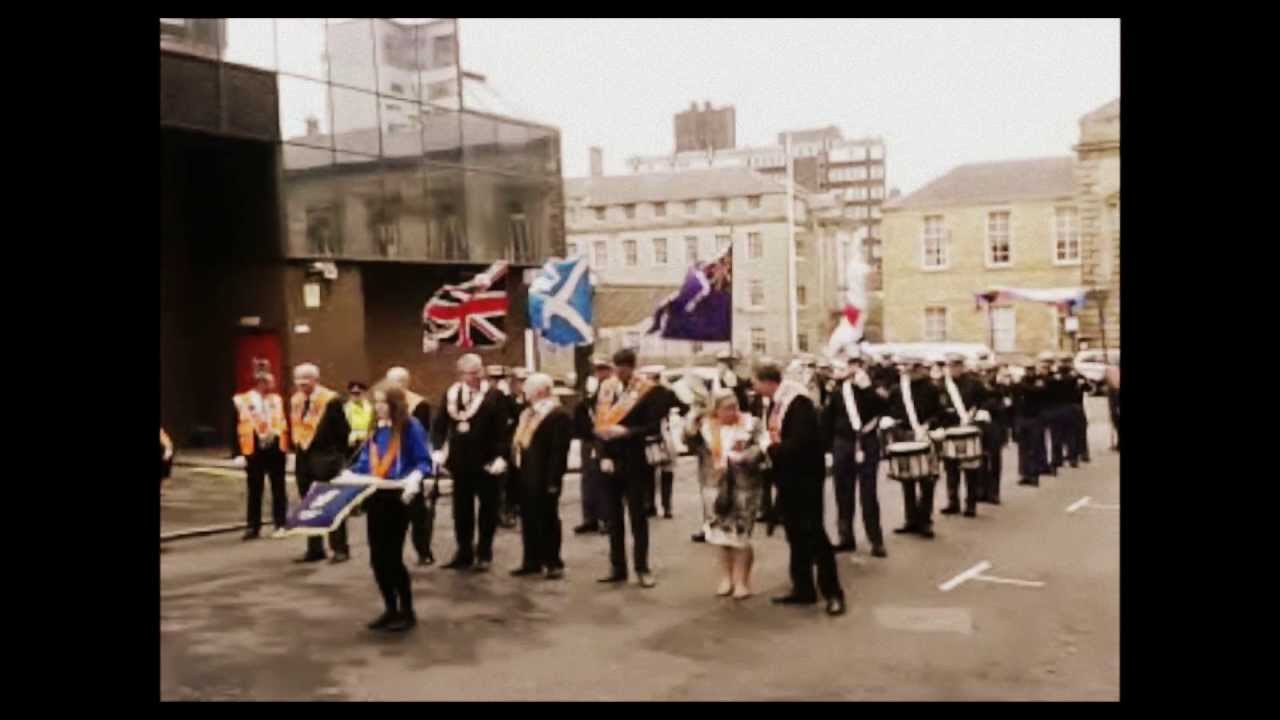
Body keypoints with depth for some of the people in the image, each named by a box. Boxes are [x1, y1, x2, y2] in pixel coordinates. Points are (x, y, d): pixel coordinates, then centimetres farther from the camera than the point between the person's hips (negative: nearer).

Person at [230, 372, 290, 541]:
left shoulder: (277, 400, 6)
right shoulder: (241, 401, -4)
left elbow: (285, 424, 6)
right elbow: (235, 429, -5)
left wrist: (285, 445, -4)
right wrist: (237, 453, -11)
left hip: (275, 449, 2)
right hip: (254, 451, -2)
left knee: (278, 489, 7)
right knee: (254, 491, 6)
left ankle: (280, 525, 16)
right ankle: (253, 527, 14)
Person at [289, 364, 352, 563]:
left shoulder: (331, 399, -11)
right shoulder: (295, 400, 10)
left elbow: (343, 430, -10)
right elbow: (293, 427, 19)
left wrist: (339, 456, -9)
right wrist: (296, 447, 10)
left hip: (325, 458, -7)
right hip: (302, 458, 7)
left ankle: (340, 549, 5)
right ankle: (314, 549, 18)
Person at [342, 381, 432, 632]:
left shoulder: (411, 427, -8)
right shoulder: (376, 429, 12)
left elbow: (424, 462, -12)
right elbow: (365, 463, 16)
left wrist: (414, 478, -31)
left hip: (398, 498, -7)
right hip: (376, 498, 7)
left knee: (392, 556, -3)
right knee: (377, 558, 8)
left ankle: (407, 612, 13)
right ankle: (391, 610, 22)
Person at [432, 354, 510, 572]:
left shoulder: (494, 395, -6)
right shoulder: (450, 394, 5)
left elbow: (501, 430, -10)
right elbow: (441, 425, 3)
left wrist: (500, 456, -19)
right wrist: (437, 450, -10)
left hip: (487, 461, -3)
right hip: (461, 460, 4)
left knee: (488, 507, 7)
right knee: (462, 508, 10)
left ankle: (484, 554, 18)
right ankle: (464, 553, 21)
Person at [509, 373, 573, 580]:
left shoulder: (559, 415, -13)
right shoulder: (527, 413, 17)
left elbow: (559, 451, -18)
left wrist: (553, 480, -21)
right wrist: (515, 469, 13)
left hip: (543, 479, -9)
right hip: (525, 477, 9)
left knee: (547, 520, 1)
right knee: (528, 519, 13)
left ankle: (553, 563, 10)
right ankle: (532, 561, 23)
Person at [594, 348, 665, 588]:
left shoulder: (647, 391, -7)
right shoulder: (606, 388, 5)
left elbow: (654, 426, -9)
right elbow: (599, 425, 3)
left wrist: (627, 432, -20)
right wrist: (603, 456, -7)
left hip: (634, 462, -4)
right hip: (610, 460, 4)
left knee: (638, 516, 3)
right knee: (612, 516, 8)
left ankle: (642, 568, 10)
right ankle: (617, 568, 17)